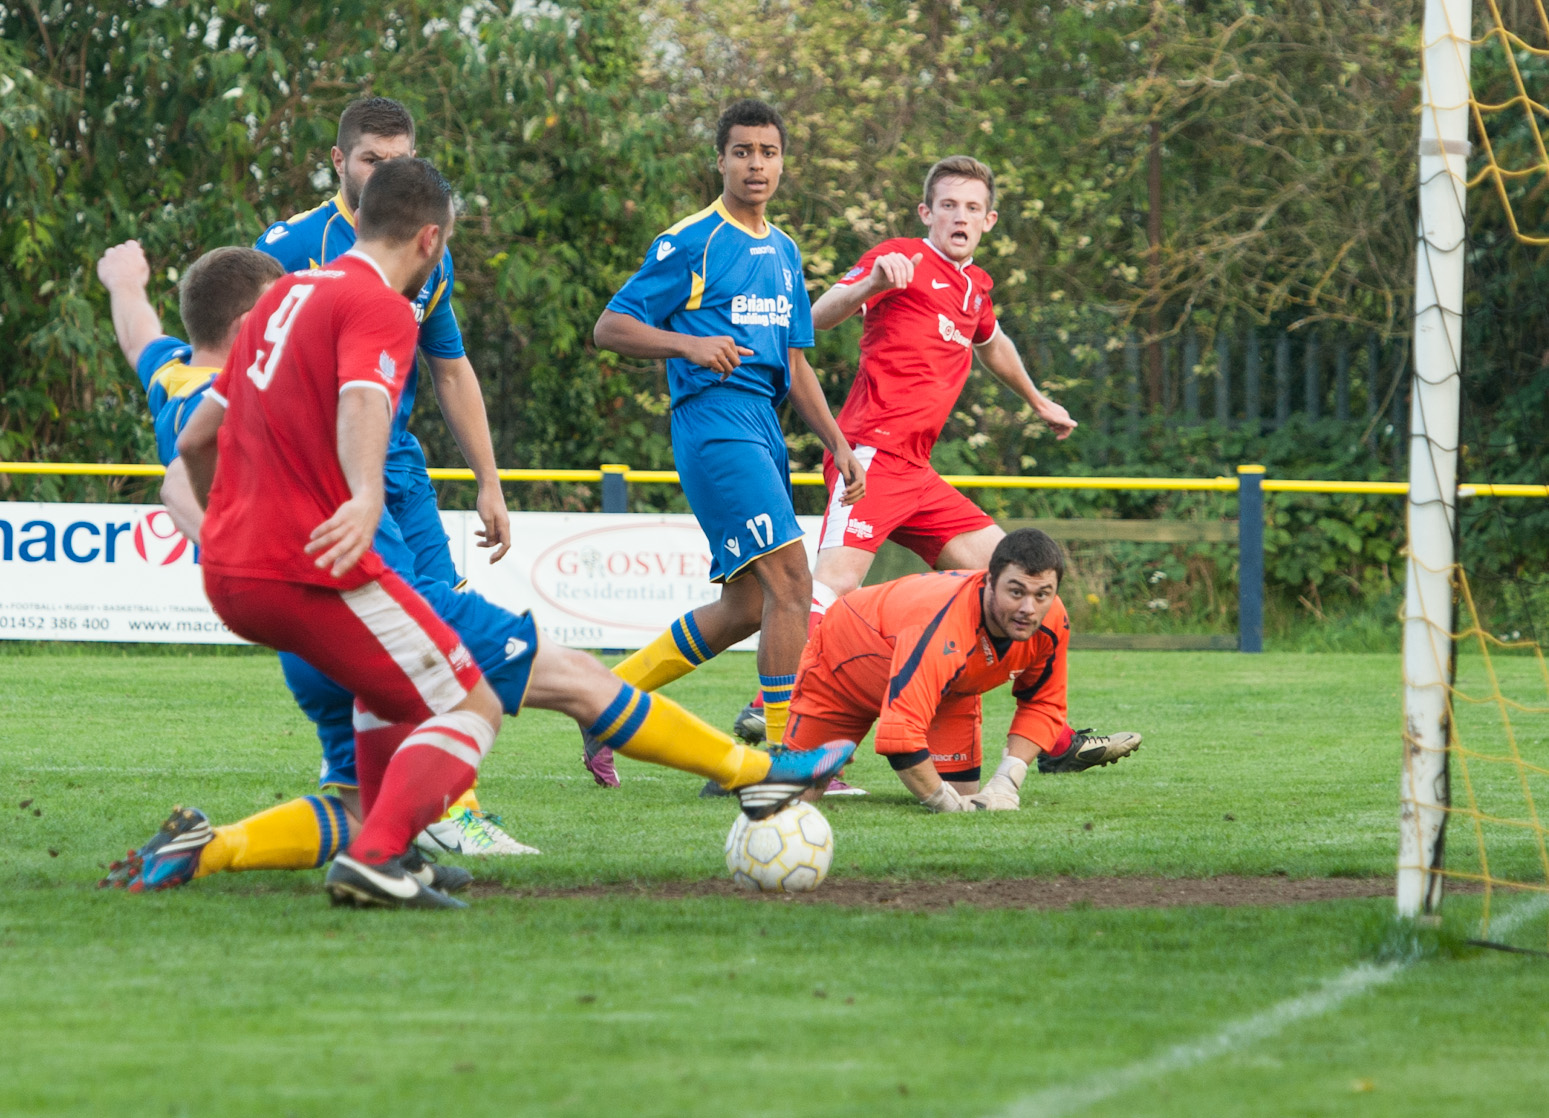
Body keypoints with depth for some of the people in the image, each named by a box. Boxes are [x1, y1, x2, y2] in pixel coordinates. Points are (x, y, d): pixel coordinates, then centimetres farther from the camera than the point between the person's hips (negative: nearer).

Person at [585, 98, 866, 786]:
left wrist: (837, 443, 15)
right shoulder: (691, 243, -4)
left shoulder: (783, 252, 19)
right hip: (714, 418, -9)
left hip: (763, 426, 9)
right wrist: (691, 344, -20)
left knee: (747, 605, 9)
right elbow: (610, 327, -5)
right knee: (789, 580, -17)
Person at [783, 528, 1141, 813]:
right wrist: (947, 803, -48)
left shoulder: (1051, 622, -28)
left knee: (962, 790, -6)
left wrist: (1006, 783, -23)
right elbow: (899, 733, -54)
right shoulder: (941, 629, -50)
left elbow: (1041, 704, -10)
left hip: (951, 686, 5)